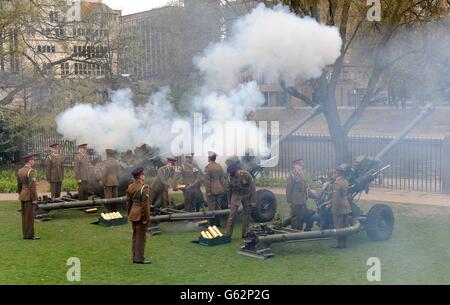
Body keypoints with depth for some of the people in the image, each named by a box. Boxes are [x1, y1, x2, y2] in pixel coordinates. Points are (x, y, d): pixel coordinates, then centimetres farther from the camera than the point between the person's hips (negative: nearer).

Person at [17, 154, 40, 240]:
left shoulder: (20, 171, 9)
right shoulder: (31, 171, -18)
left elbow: (19, 185, 14)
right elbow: (32, 186, -22)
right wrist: (34, 199, -18)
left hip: (23, 196, 9)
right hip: (30, 196, -9)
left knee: (25, 216, 11)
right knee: (30, 216, -4)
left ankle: (26, 234, 16)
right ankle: (29, 235, -1)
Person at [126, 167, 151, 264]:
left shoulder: (130, 187, 6)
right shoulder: (144, 188, -17)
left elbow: (128, 202, 11)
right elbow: (145, 204, -19)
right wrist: (146, 218, -14)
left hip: (133, 214, 7)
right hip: (141, 215, -7)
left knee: (135, 235, 15)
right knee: (141, 236, 1)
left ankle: (135, 257, 22)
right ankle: (139, 258, 5)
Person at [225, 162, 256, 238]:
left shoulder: (246, 175, -18)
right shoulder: (231, 177, -10)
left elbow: (253, 188, -12)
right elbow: (229, 190, 4)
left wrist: (253, 201, -13)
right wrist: (230, 202, 8)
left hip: (247, 195, 0)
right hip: (236, 195, 0)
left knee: (247, 213, 4)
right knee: (232, 214, -10)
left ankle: (245, 234, 14)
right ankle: (228, 234, -8)